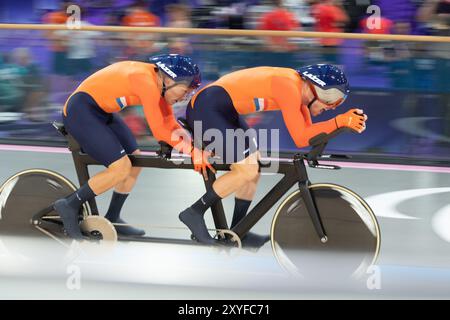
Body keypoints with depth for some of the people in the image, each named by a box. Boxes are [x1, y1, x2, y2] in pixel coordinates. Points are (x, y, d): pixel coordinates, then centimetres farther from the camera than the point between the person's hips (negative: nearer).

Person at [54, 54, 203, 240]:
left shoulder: (159, 81, 2)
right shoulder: (146, 81, -26)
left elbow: (170, 124, 6)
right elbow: (158, 131, -24)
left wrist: (194, 147, -6)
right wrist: (191, 150, -20)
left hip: (101, 112, 10)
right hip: (81, 112, -10)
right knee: (121, 168, -16)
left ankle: (112, 219, 19)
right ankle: (69, 205, -5)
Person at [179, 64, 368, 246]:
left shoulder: (299, 85, 8)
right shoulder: (289, 87, -21)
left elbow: (307, 132, 8)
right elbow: (300, 139, -22)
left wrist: (347, 121, -4)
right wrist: (340, 121, -22)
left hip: (223, 111, 10)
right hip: (207, 109, -10)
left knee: (254, 166, 11)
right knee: (247, 171, -14)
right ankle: (195, 212, -4)